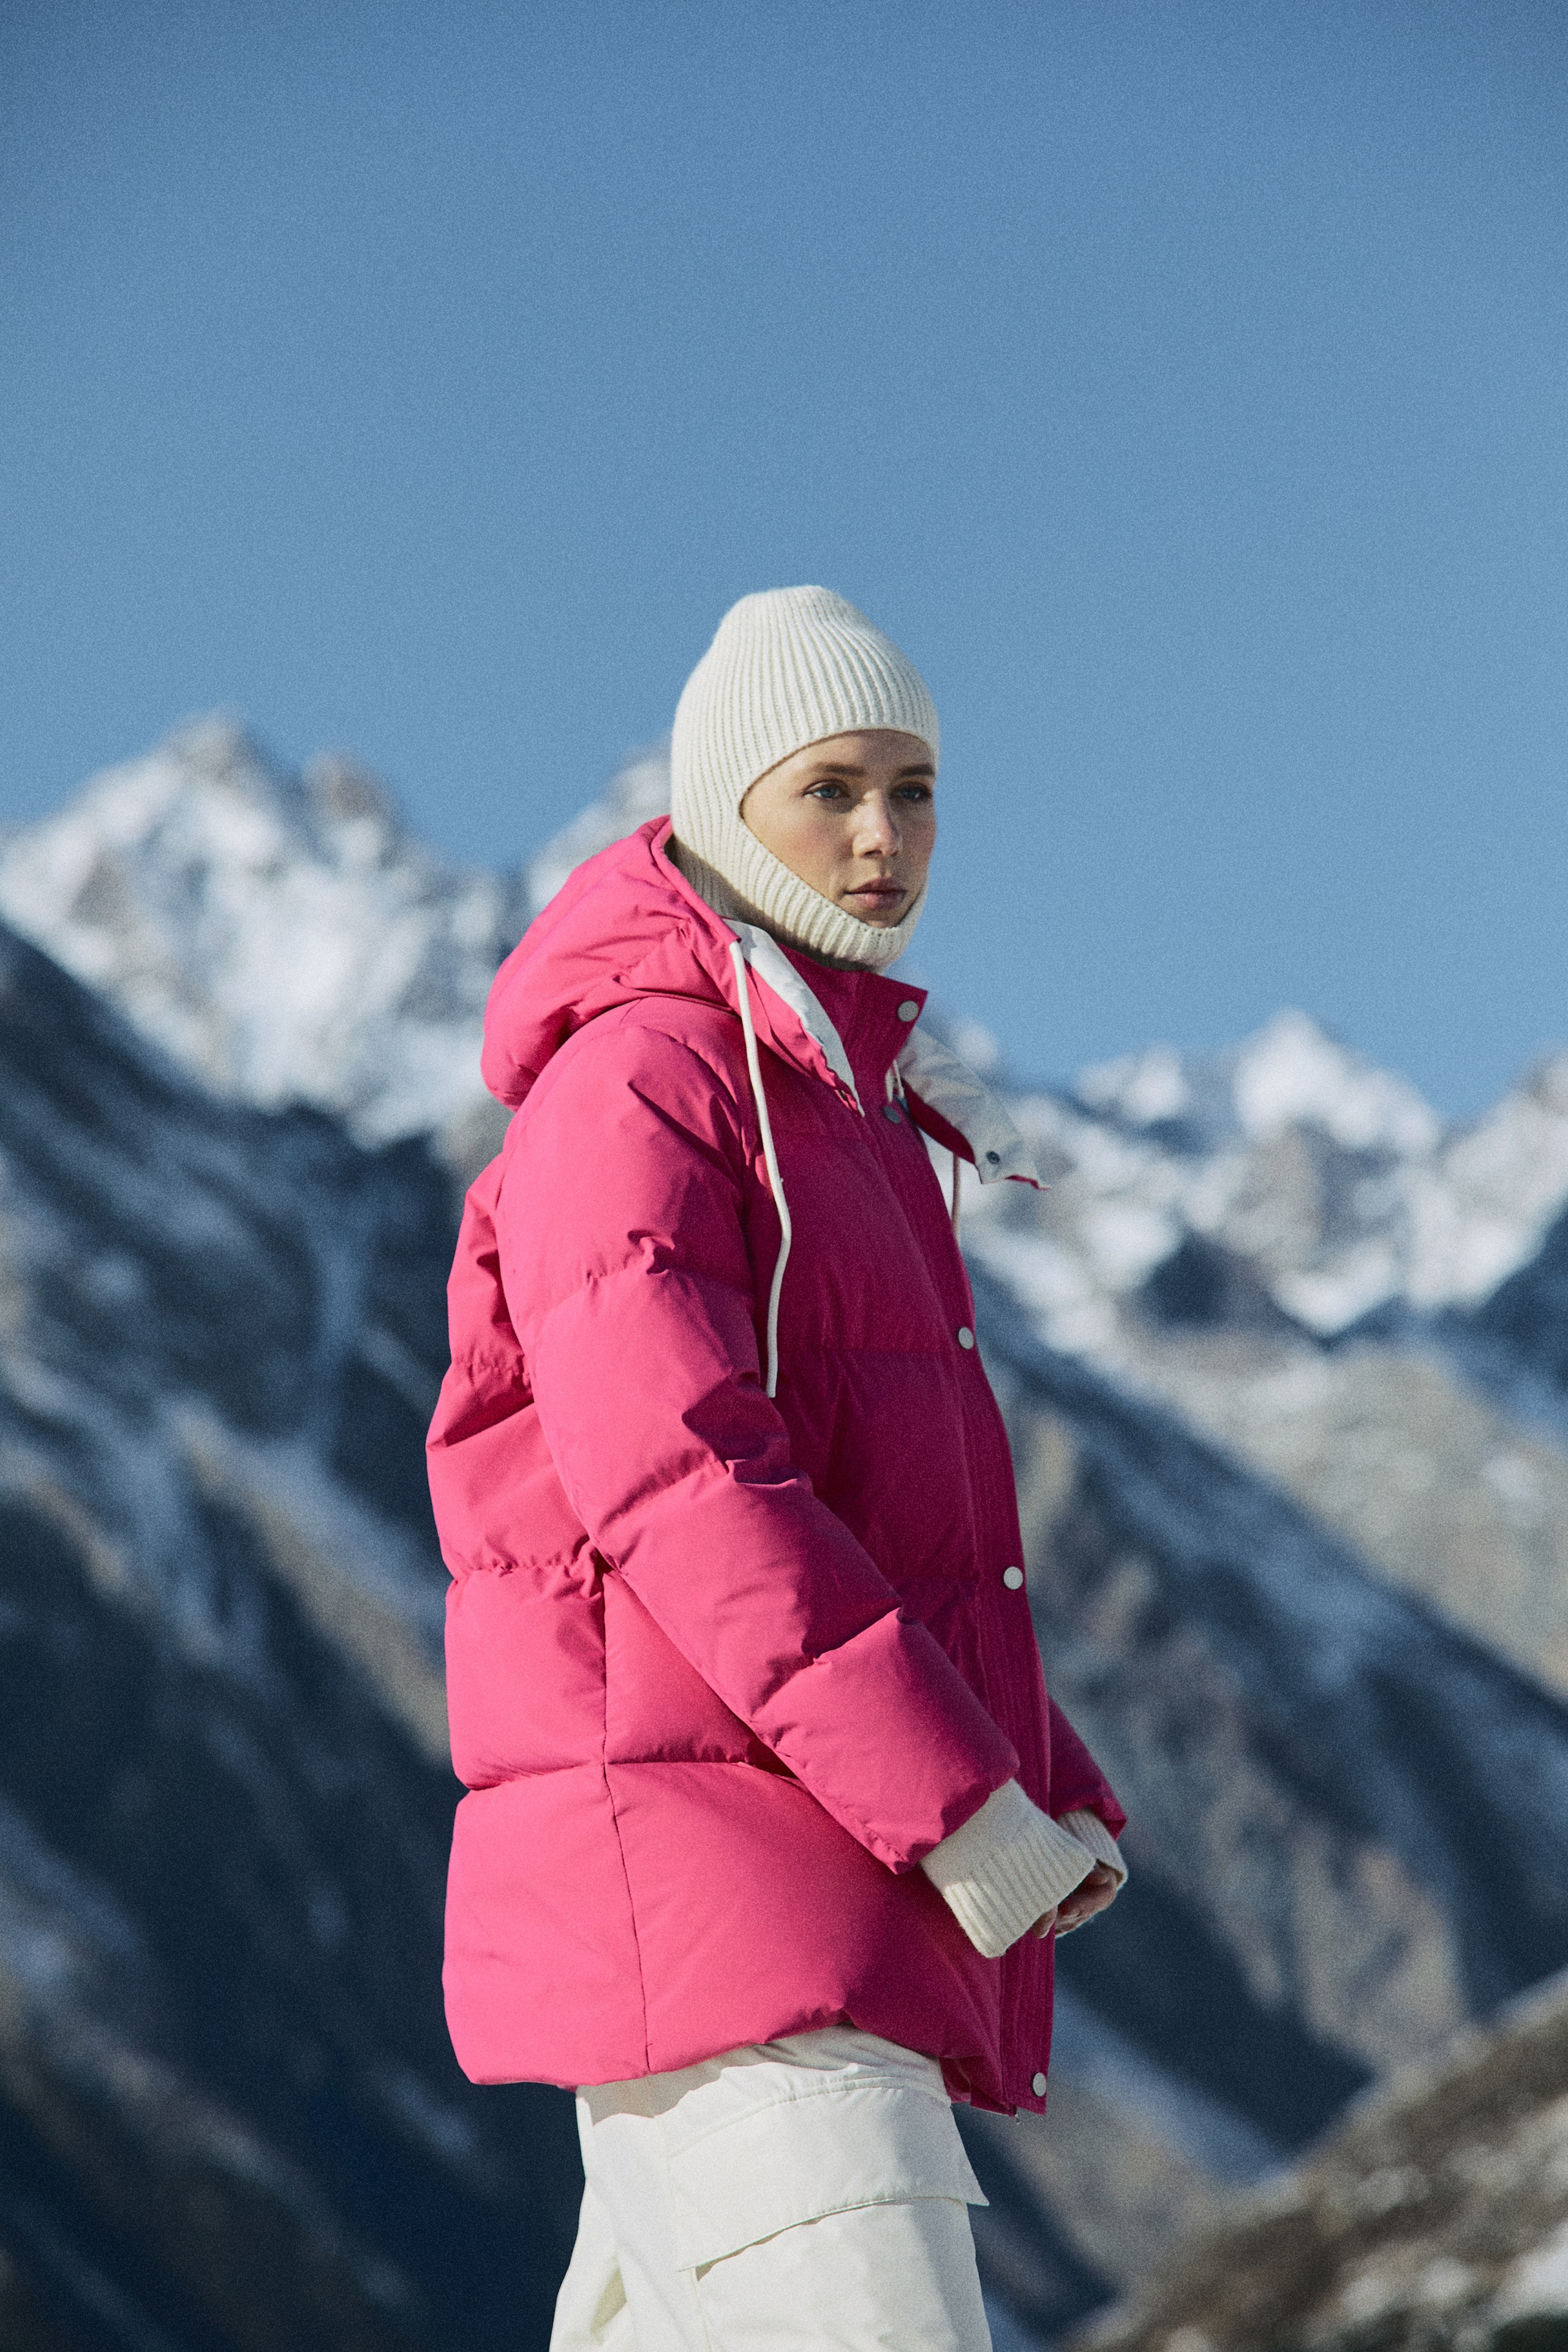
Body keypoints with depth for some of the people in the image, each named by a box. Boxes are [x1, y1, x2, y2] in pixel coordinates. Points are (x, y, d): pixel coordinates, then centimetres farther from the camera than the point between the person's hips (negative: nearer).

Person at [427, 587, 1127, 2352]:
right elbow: (682, 1485, -18)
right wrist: (961, 1809, -20)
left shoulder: (848, 1119, 22)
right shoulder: (637, 1085, -7)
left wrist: (1058, 1804, 11)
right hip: (697, 1845, -9)